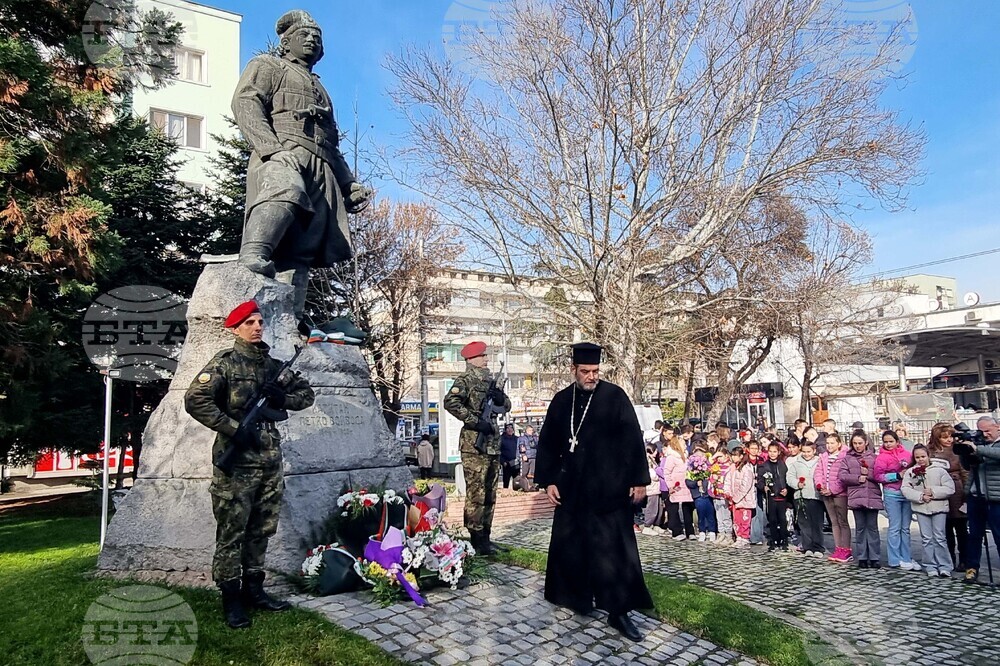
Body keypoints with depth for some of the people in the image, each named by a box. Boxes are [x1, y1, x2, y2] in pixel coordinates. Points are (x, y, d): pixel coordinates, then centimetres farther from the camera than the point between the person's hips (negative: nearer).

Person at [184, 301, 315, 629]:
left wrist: (284, 397, -2)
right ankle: (231, 599, 13)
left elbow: (307, 392, 19)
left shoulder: (275, 365, 13)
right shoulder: (225, 362, -4)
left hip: (271, 462, 6)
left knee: (261, 531, 14)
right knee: (231, 533, 1)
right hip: (236, 463, -6)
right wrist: (233, 428, -18)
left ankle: (253, 589, 27)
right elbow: (195, 399, -15)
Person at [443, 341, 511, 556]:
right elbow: (450, 402, -22)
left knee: (490, 495, 12)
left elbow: (506, 407, 23)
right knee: (476, 494, -5)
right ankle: (476, 539, 3)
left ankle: (484, 536, 22)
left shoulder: (490, 381, 18)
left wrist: (501, 398, -1)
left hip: (493, 444, 8)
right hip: (474, 445, -8)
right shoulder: (466, 380, -6)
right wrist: (475, 421, -21)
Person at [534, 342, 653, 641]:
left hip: (609, 487, -4)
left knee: (614, 547, -1)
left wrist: (639, 479, -7)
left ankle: (618, 611, 9)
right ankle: (577, 597, 29)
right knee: (571, 544, 11)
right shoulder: (561, 400, 5)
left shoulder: (615, 396, -5)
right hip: (571, 485, 4)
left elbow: (633, 440, -5)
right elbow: (548, 443, 9)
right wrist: (548, 480, 3)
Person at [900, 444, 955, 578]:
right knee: (927, 539, 6)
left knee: (940, 538, 1)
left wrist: (933, 492, -15)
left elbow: (950, 488, -7)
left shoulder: (939, 470, -2)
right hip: (921, 509, 2)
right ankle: (931, 567, 12)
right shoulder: (910, 472, 2)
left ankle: (945, 567, 9)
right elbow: (905, 489, -4)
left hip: (939, 508, -2)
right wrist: (920, 496, -16)